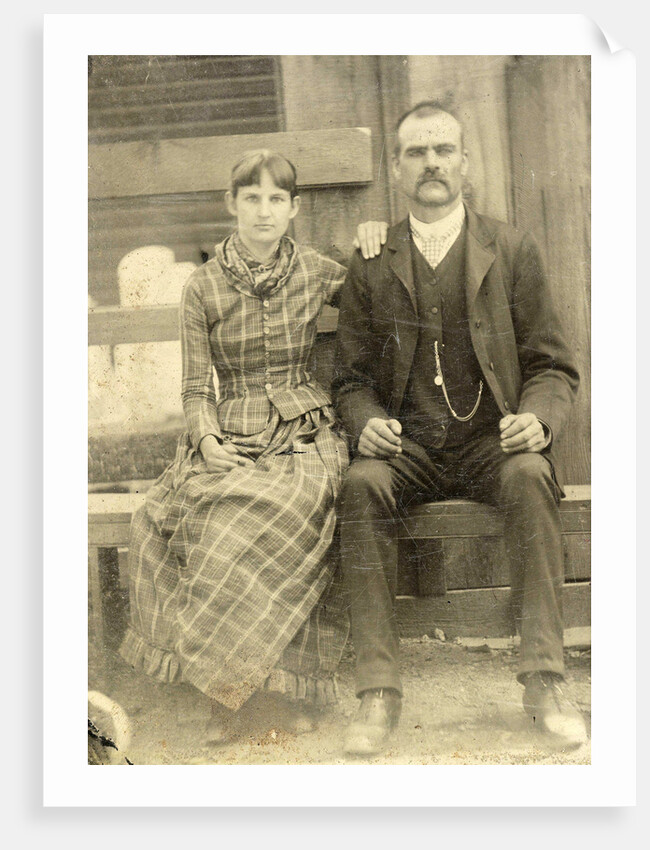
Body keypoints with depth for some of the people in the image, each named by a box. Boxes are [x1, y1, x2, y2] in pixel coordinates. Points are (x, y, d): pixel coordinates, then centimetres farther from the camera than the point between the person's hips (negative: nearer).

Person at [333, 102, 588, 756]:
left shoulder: (512, 251, 8)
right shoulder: (371, 265, 10)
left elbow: (553, 367, 8)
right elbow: (351, 378, 11)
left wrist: (537, 417, -14)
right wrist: (367, 422, -12)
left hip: (491, 444, 0)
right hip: (406, 449, 1)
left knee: (531, 476, -33)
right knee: (361, 484, -30)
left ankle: (544, 682, -27)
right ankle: (378, 692, -26)